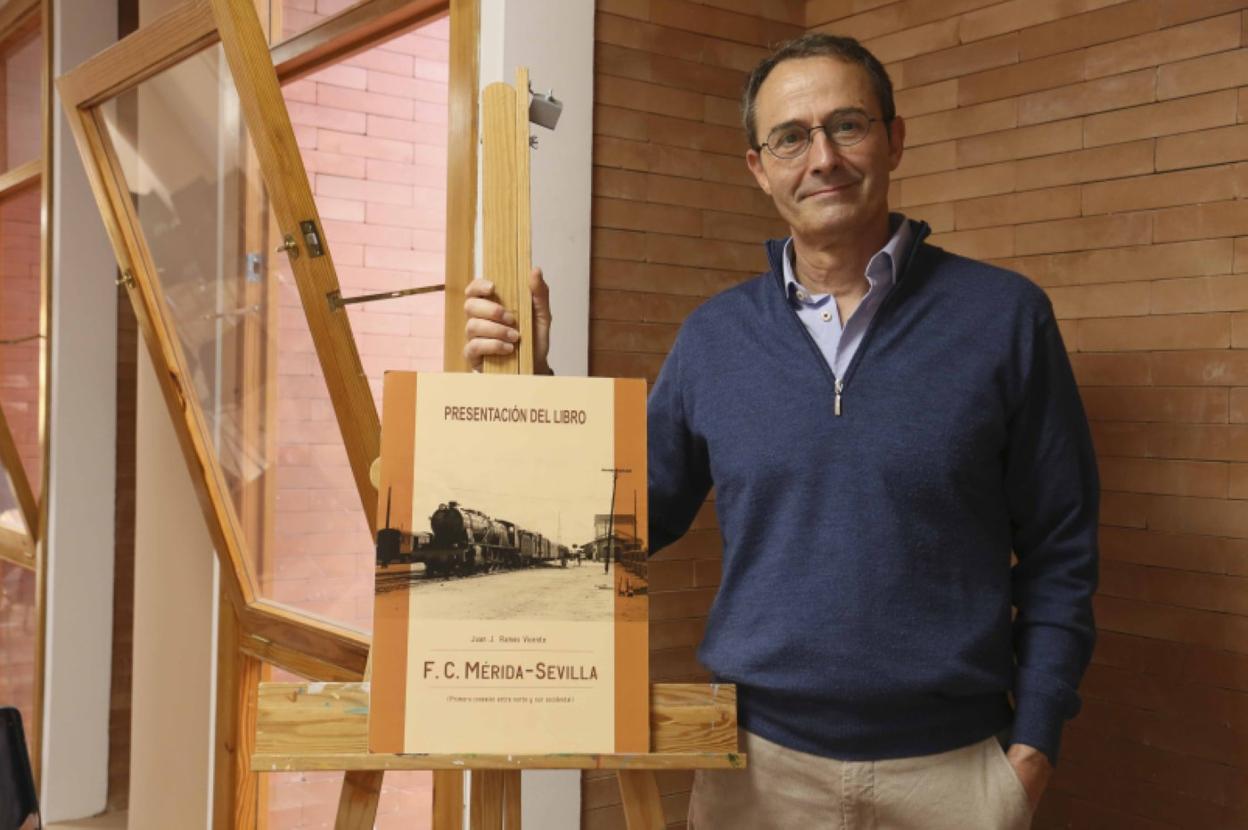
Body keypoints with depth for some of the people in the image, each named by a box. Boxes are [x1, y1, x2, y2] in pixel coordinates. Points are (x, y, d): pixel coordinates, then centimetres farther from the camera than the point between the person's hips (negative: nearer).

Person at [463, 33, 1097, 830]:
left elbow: (1058, 553, -2)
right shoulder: (714, 336, 1)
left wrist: (1034, 744, -4)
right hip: (761, 761, 2)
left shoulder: (1005, 315, -5)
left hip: (954, 765, -1)